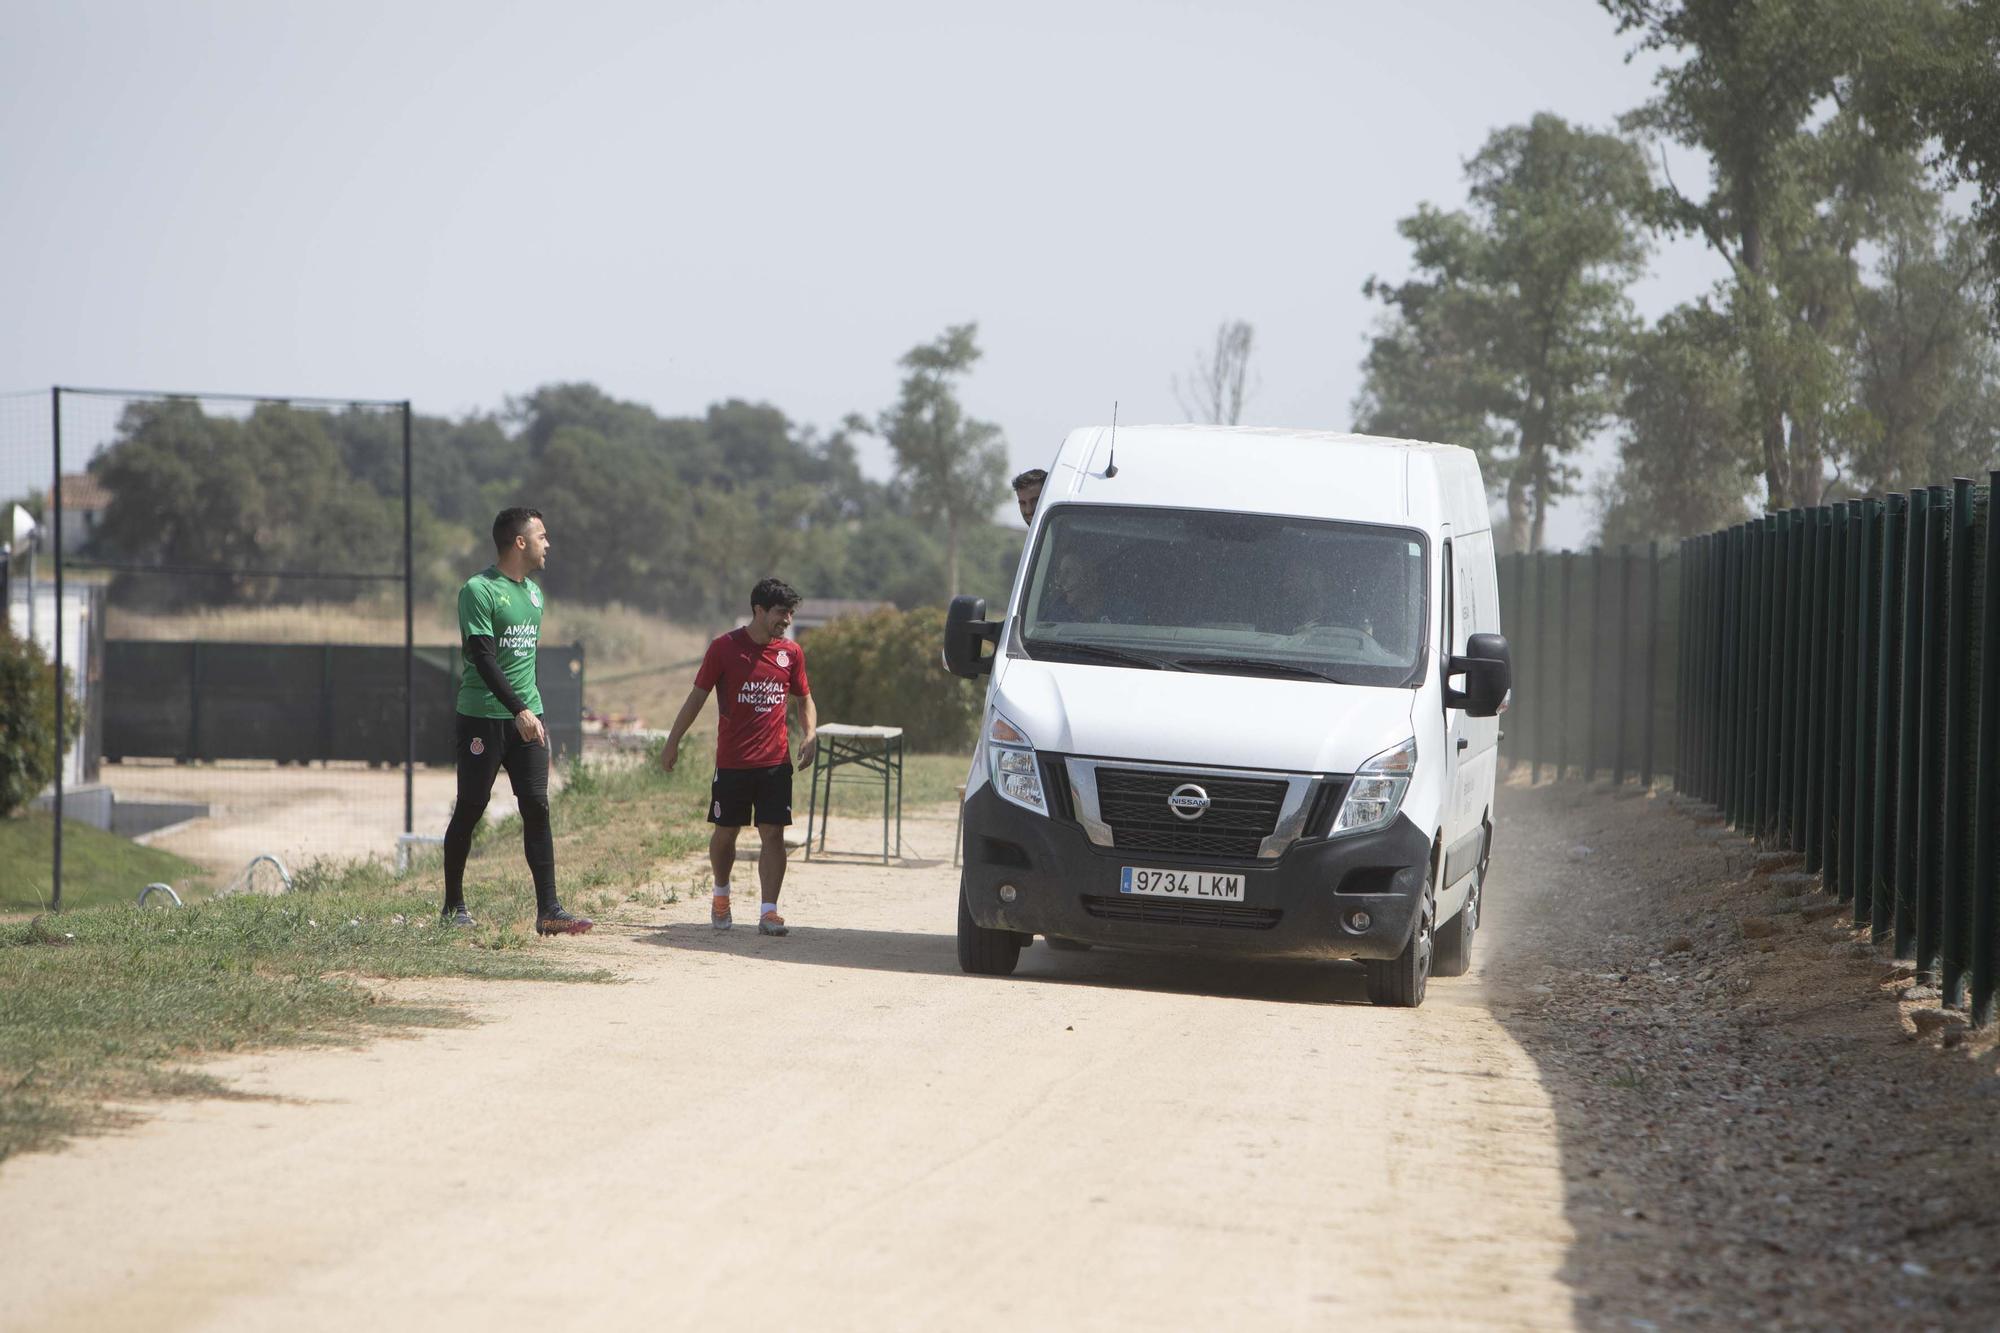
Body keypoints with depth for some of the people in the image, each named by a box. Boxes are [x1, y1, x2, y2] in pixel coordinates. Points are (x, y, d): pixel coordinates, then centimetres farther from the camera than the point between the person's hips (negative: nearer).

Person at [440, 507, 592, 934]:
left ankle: (548, 911, -6)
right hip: (482, 718, -6)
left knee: (537, 808, -3)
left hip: (527, 715, 6)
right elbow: (484, 658, -18)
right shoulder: (479, 590, -10)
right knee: (470, 809, 0)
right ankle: (454, 907, 12)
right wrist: (519, 710, -25)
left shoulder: (534, 592, 15)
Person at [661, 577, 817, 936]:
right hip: (732, 760, -2)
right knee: (725, 832, 9)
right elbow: (697, 696, 2)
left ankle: (768, 912, -8)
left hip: (775, 761, 2)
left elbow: (805, 698, 17)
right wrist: (673, 742, 3)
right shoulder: (725, 648, -4)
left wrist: (809, 734, -2)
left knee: (773, 833, -7)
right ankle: (721, 895, 33)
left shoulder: (791, 653, 5)